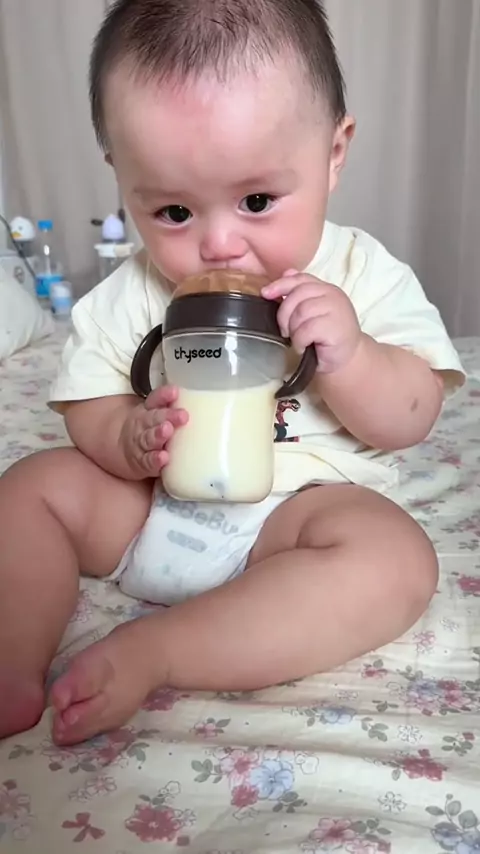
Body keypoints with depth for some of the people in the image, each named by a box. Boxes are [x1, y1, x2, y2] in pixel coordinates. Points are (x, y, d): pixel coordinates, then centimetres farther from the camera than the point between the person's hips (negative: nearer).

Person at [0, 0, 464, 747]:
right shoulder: (128, 297, -2)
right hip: (148, 511, 3)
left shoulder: (363, 277, -8)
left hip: (298, 507, -2)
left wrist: (348, 356, -29)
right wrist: (129, 437, -24)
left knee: (396, 559, -30)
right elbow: (86, 410, -1)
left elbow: (411, 419, -9)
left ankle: (145, 653, -30)